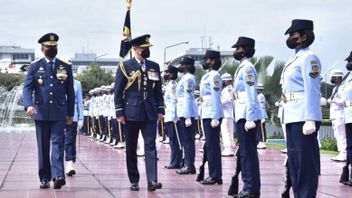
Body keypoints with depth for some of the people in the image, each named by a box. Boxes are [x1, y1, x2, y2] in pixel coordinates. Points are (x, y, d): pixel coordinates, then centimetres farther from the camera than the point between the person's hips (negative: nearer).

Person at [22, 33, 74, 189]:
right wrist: (28, 105, -21)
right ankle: (44, 178, 11)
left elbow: (70, 92, 11)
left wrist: (70, 114, 9)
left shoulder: (66, 67, 9)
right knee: (43, 147, 5)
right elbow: (27, 88, -2)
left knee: (57, 143, -11)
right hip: (41, 112, 0)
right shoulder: (35, 66, 6)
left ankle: (58, 175, -21)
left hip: (59, 112, 0)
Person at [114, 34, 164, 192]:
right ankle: (134, 181, 14)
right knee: (131, 149, 5)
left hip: (150, 113, 2)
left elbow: (158, 90, 13)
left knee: (150, 146, -6)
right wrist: (119, 113, -7)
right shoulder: (125, 66, -1)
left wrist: (160, 110, 6)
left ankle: (152, 181, -11)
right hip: (131, 113, -2)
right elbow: (118, 91, -2)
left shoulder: (154, 67, 9)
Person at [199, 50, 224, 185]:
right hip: (207, 115, 10)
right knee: (211, 145, 12)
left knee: (212, 145, -7)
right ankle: (215, 175, 17)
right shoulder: (207, 75, 17)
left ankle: (215, 176, -3)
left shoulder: (214, 75, -11)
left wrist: (215, 118, -20)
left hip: (212, 115, -10)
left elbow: (216, 97, -16)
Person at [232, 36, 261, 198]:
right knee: (245, 152, 13)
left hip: (247, 116, -10)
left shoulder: (247, 68, -11)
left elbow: (251, 95, -18)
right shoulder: (242, 68, 17)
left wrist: (250, 119, -21)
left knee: (248, 153, -7)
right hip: (242, 116, 10)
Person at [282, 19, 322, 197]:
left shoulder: (308, 58, -9)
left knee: (306, 162, -5)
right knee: (294, 161, 13)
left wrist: (310, 120, -22)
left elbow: (312, 91, -17)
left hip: (303, 118, -10)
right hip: (292, 118, 10)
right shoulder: (295, 59, 18)